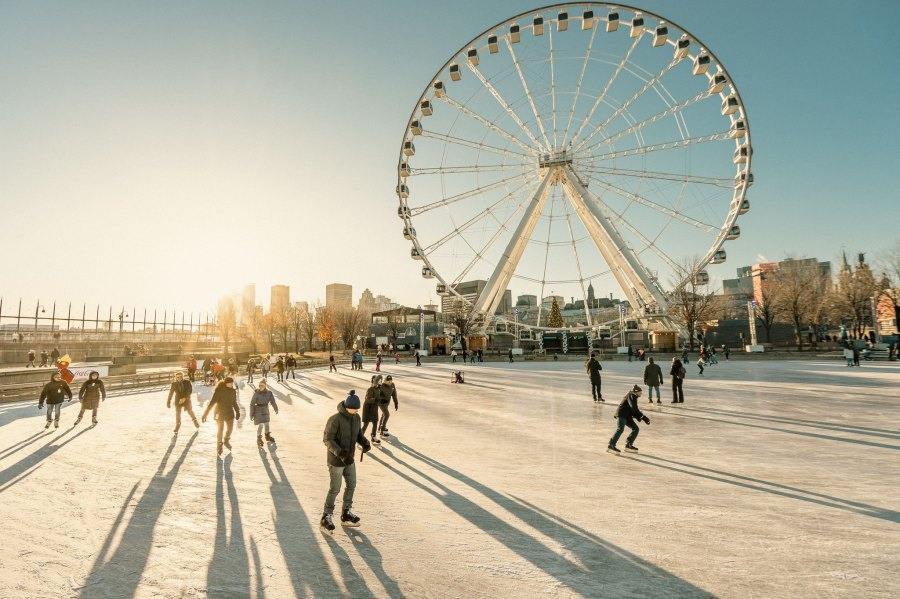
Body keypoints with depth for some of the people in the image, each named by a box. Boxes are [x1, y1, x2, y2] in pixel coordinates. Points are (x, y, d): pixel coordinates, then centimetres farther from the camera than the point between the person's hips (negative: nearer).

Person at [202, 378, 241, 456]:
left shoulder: (233, 391, -2)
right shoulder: (219, 390, -17)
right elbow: (212, 402, -18)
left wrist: (237, 412, 13)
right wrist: (205, 414, -20)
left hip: (229, 413, 4)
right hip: (220, 413, -4)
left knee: (230, 428, 10)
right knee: (219, 430, 4)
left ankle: (226, 441, 39)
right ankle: (219, 447, 22)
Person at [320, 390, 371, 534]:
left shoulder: (356, 417, -4)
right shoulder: (335, 419, -24)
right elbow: (327, 439, -20)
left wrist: (365, 443, -11)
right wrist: (339, 452, -32)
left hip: (349, 459, 7)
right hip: (336, 460, -7)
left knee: (351, 485, 15)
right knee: (335, 489, 1)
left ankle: (346, 514, 31)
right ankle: (326, 518, 17)